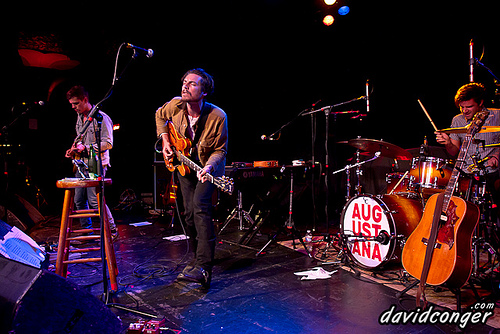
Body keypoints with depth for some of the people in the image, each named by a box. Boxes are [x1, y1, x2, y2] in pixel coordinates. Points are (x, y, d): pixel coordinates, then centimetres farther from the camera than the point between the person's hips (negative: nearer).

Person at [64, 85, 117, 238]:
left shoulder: (101, 117, -11)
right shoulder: (80, 117, 15)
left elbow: (108, 143, -15)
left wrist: (86, 148, -19)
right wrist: (74, 149, 8)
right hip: (82, 164, 8)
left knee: (94, 200, -11)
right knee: (79, 200, 10)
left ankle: (111, 230, 3)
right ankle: (87, 231, 24)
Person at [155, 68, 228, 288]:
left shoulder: (217, 117, -27)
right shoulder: (175, 106, -16)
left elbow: (220, 150, -17)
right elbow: (160, 115, 10)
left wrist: (209, 167, -35)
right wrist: (164, 139, -2)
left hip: (208, 166, -5)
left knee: (200, 205, -25)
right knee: (189, 212, 7)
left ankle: (203, 268, -26)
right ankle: (198, 257, 27)